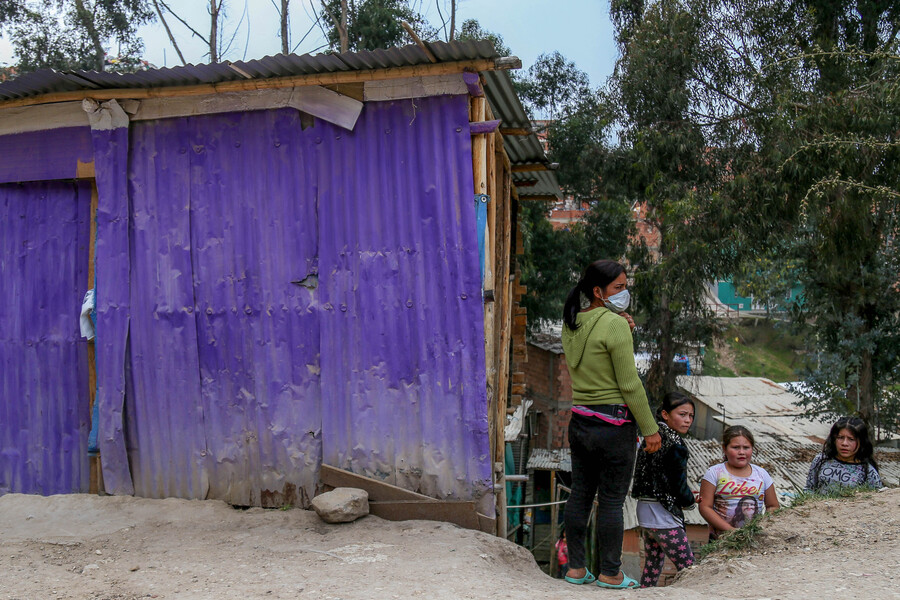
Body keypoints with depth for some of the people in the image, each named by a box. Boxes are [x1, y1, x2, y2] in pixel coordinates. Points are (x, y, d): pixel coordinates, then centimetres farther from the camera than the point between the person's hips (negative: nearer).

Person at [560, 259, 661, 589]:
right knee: (612, 500, 3)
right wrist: (650, 428, -8)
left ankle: (575, 568, 22)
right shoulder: (614, 324, -15)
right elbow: (630, 383, -15)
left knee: (580, 494, 13)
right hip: (614, 423, -7)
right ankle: (610, 574, 15)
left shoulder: (570, 324, 8)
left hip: (579, 421, 7)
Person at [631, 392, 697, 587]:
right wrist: (690, 501, 5)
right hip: (663, 516, -9)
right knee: (688, 570, -3)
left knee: (652, 564, 19)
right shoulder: (675, 445, -17)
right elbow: (678, 485, -17)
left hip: (644, 511, 9)